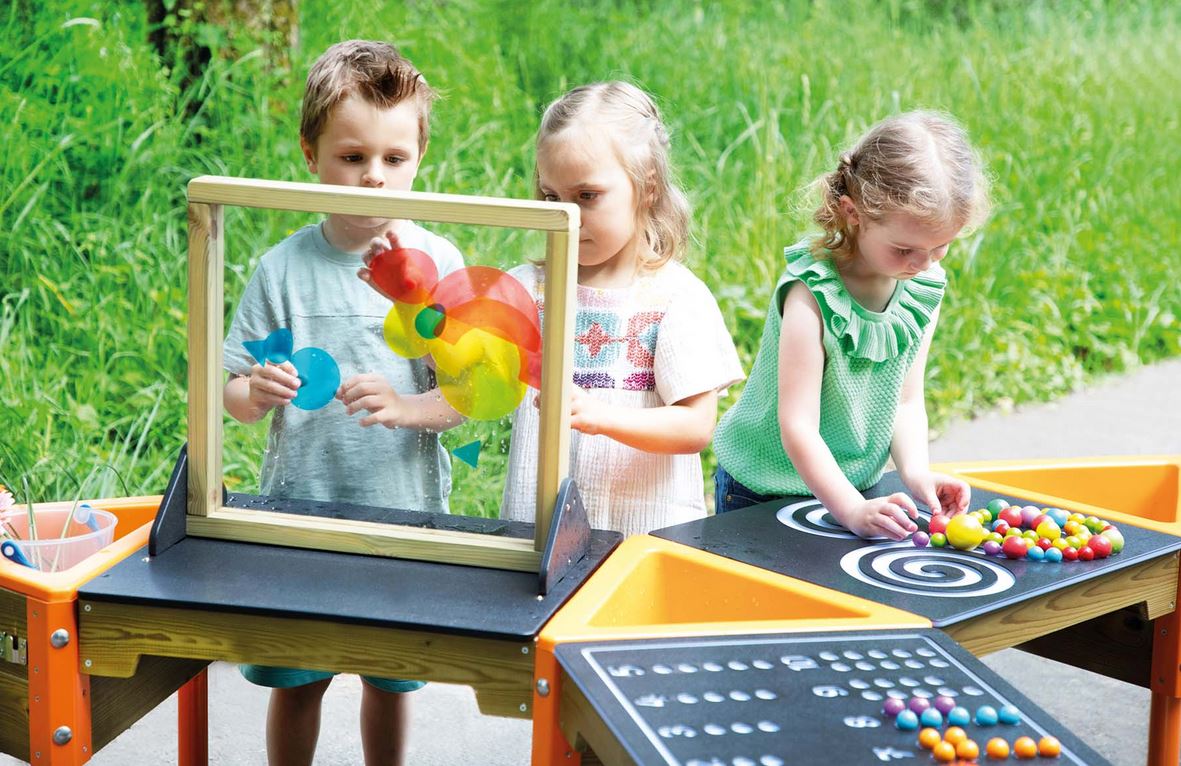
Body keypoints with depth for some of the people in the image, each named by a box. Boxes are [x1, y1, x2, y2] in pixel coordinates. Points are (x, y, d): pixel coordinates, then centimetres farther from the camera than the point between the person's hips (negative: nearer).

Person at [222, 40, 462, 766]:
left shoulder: (437, 262, -5)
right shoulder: (285, 267, -3)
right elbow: (235, 399, 1)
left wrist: (407, 407, -25)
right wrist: (258, 393, -22)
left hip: (405, 512, 0)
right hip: (298, 509, 0)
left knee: (392, 679, 13)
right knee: (296, 680, 9)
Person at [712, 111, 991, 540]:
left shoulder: (925, 289, -7)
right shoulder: (812, 295, -27)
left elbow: (907, 401, -1)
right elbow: (797, 427, -30)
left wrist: (915, 472, -18)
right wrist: (852, 509, -38)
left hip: (859, 486, 5)